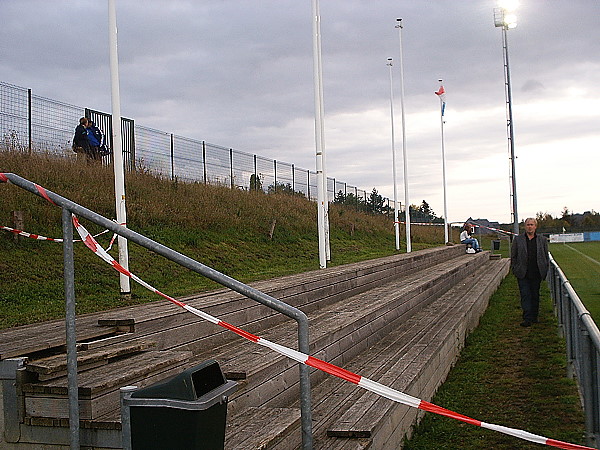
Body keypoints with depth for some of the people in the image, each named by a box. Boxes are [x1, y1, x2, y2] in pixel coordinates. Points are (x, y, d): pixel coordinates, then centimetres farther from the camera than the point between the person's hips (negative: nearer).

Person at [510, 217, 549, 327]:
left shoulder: (542, 240, 8)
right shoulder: (517, 239, 5)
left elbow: (546, 256, 11)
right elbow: (513, 256, 7)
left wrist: (545, 271, 5)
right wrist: (515, 270, 0)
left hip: (537, 273, 1)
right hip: (523, 274, -1)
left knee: (535, 295, 9)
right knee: (525, 295, -6)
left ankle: (534, 317, 20)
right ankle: (527, 318, -7)